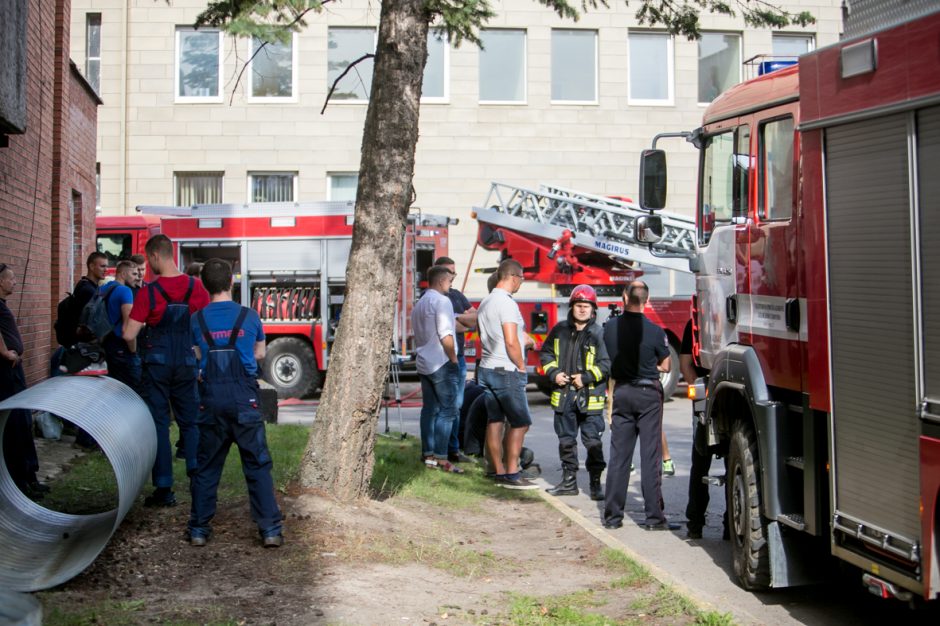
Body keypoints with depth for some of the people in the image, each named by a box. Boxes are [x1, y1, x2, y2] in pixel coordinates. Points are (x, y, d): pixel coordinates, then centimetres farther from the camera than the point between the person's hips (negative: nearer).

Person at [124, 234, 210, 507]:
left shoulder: (148, 293, -13)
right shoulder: (196, 288, -3)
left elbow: (129, 334, -14)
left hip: (157, 365, -3)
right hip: (187, 365, 3)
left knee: (158, 424, 5)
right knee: (190, 422, 14)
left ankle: (164, 489, 6)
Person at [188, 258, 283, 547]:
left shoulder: (197, 320, 0)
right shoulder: (249, 316, -2)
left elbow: (197, 359, 8)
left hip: (211, 400, 1)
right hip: (245, 400, -1)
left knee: (205, 467, 12)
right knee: (258, 466, 4)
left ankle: (199, 529, 15)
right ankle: (270, 529, 2)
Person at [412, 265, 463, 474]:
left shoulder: (419, 304, 18)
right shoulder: (441, 301, -12)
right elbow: (445, 336, -18)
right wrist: (454, 360, -11)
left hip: (424, 363, 9)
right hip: (441, 363, -9)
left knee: (429, 409, 11)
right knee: (447, 411, -8)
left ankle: (428, 455, 13)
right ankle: (441, 458, -11)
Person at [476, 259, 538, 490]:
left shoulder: (485, 303, 13)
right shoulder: (507, 304, -16)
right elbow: (511, 343, -22)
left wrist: (521, 339, 21)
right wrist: (521, 366, -9)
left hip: (487, 368, 9)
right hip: (506, 371, -9)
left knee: (495, 421, 9)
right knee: (520, 422, -3)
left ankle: (499, 472, 13)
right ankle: (512, 475, -4)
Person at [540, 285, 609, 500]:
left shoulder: (599, 334, -8)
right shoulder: (560, 330, 7)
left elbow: (607, 363, -12)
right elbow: (546, 353, 16)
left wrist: (586, 377, -18)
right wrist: (554, 373, 1)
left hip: (590, 397, -4)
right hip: (564, 395, 5)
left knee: (593, 442, -2)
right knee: (566, 441, 12)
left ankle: (595, 483, 9)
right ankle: (569, 481, 23)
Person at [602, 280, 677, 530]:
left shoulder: (610, 328, -4)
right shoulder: (655, 331, -14)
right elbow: (665, 366, -2)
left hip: (622, 392, 3)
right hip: (648, 393, -3)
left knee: (618, 455, 9)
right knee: (650, 456, 1)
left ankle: (612, 515, 11)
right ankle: (654, 517, 2)